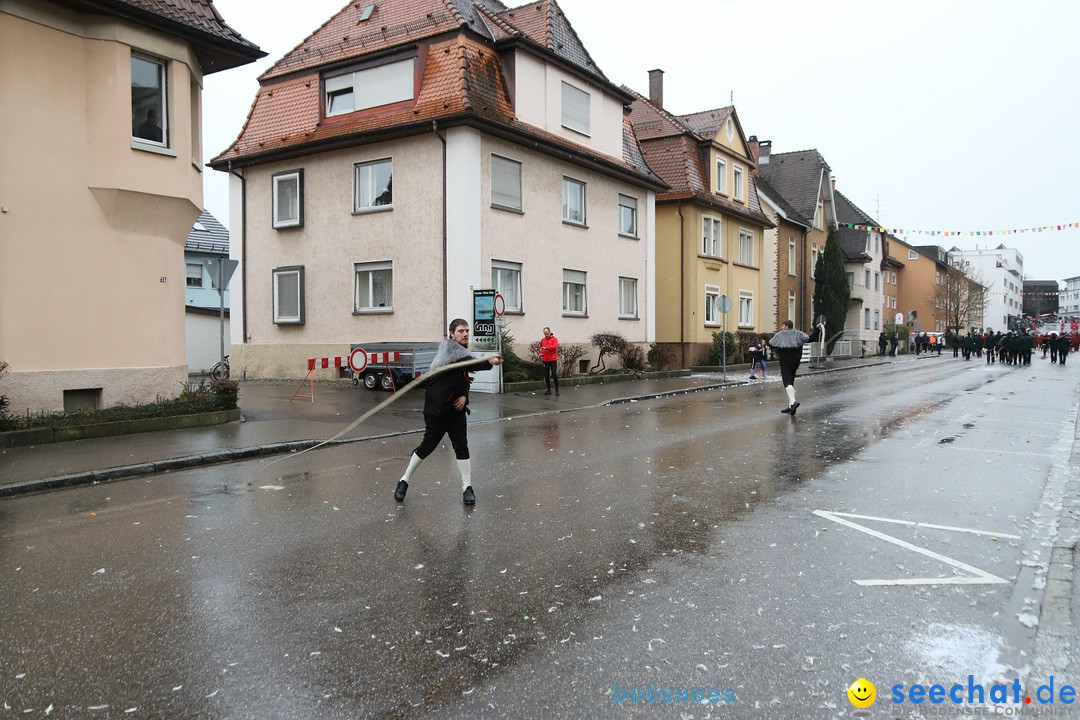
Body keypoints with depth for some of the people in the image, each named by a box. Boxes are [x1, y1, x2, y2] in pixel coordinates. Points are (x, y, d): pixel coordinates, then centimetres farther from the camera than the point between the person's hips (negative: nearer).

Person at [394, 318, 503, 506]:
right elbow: (468, 363, -33)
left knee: (462, 447, 1)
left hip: (456, 409, 7)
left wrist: (464, 396, -4)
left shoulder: (463, 352, 11)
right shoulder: (448, 346, -13)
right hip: (436, 408, -7)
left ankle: (467, 487, 10)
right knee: (428, 445, 0)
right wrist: (489, 362, -47)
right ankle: (404, 481, 17)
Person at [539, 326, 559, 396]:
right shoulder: (542, 340, 11)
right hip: (545, 360, 5)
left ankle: (557, 390, 2)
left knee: (554, 375, -7)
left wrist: (546, 347, -30)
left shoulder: (554, 339, -3)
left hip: (553, 360, -5)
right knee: (546, 375, 6)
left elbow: (555, 346, -19)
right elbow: (540, 348, 21)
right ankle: (549, 390, 15)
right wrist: (541, 354, 1)